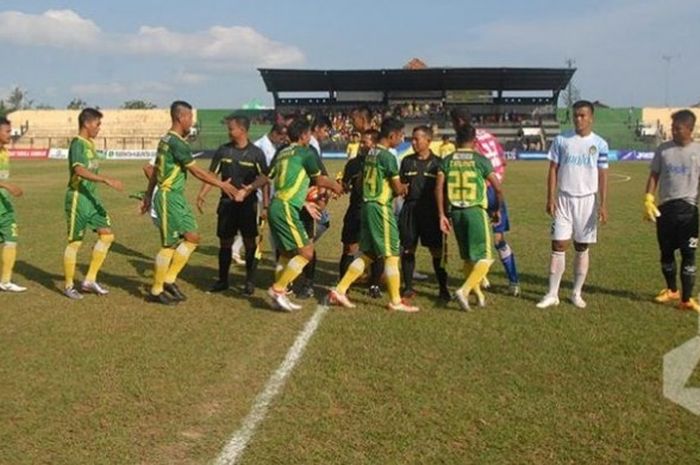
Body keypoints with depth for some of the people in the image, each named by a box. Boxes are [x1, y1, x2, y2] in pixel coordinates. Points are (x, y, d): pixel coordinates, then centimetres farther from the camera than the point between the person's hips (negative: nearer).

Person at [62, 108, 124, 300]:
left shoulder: (90, 144, 13)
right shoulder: (77, 144, -15)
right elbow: (80, 170, -31)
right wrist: (107, 180, -40)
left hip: (91, 198, 9)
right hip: (78, 198, -9)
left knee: (107, 234, 3)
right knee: (75, 242, 1)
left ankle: (90, 280, 11)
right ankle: (68, 286, 15)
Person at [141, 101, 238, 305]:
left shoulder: (166, 140, 12)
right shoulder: (177, 143, -18)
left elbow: (155, 170, 18)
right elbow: (196, 171, -18)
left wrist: (148, 195, 23)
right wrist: (222, 185, -12)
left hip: (177, 197, 10)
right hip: (169, 197, -10)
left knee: (192, 238, 8)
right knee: (169, 245, -2)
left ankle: (169, 280, 14)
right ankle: (156, 291, 8)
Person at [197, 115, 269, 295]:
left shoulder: (256, 153, -5)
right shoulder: (223, 151, 3)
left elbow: (264, 180, -4)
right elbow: (212, 175, 6)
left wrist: (265, 206, -8)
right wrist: (201, 195, -7)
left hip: (248, 204, -3)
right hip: (227, 203, 3)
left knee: (250, 243, 1)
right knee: (225, 242, 8)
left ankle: (250, 282, 13)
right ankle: (223, 280, 20)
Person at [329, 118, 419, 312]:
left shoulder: (370, 154, 11)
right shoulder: (388, 156, -15)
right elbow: (398, 188, -13)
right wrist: (403, 188, 11)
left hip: (368, 204, 9)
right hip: (381, 207, -9)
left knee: (367, 254, 14)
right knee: (392, 255, 1)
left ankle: (339, 290, 11)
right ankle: (396, 301, 8)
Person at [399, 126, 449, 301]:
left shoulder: (437, 163, 0)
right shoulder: (407, 161, 9)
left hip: (431, 210, -3)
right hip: (410, 209, 3)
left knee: (436, 250, -1)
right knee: (407, 249, 4)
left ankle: (443, 288, 9)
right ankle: (408, 287, 16)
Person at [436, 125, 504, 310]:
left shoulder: (447, 160, 6)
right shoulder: (480, 160, -2)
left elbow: (438, 188, -2)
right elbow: (498, 188, -1)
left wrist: (442, 215, 3)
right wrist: (497, 210, 14)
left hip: (455, 211, 4)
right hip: (476, 211, -4)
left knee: (468, 257, 17)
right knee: (484, 257, 0)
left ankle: (478, 294, 23)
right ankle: (464, 290, -17)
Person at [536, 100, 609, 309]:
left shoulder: (599, 144, 2)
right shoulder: (561, 140, 2)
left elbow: (603, 175, 2)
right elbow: (553, 170, 3)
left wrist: (603, 204, -5)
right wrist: (550, 198, -6)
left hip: (587, 200, 0)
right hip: (564, 199, 0)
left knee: (582, 248, 7)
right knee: (558, 245, -4)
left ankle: (577, 293, 18)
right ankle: (552, 294, 2)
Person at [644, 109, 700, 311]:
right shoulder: (663, 149, 4)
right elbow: (654, 176, 8)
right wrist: (648, 200, -4)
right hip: (665, 207, 2)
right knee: (666, 252, 11)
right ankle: (671, 290, 30)